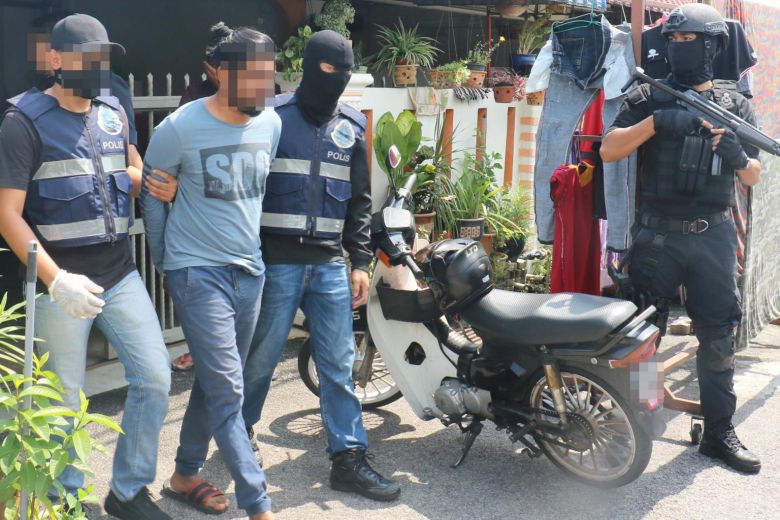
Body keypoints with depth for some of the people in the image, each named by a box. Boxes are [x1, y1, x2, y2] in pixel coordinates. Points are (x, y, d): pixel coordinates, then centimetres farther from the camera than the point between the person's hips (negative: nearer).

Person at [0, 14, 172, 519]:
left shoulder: (114, 113, 10)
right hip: (62, 281, -5)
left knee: (154, 376, 2)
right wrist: (56, 280, -21)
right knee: (66, 400, 5)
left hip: (120, 274, 5)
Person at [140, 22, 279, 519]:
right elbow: (151, 194, 0)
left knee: (217, 382, 16)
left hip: (250, 271, 6)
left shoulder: (271, 124, 1)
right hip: (199, 273, -6)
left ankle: (186, 474, 34)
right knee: (227, 391, -7)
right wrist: (166, 258, 7)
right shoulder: (180, 128, -14)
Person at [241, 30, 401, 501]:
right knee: (261, 357, 7)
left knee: (339, 364, 4)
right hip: (276, 260, -3)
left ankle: (349, 458, 12)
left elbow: (360, 199, 14)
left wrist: (361, 261, 8)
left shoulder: (352, 125, 11)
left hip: (330, 264, 4)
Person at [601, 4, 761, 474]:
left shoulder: (735, 104, 9)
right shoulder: (649, 97, 4)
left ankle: (719, 433, 17)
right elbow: (609, 150, -7)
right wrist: (656, 122, -20)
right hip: (657, 235, -2)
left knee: (719, 338, 7)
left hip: (714, 236, 2)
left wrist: (740, 159, -13)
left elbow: (754, 176, 10)